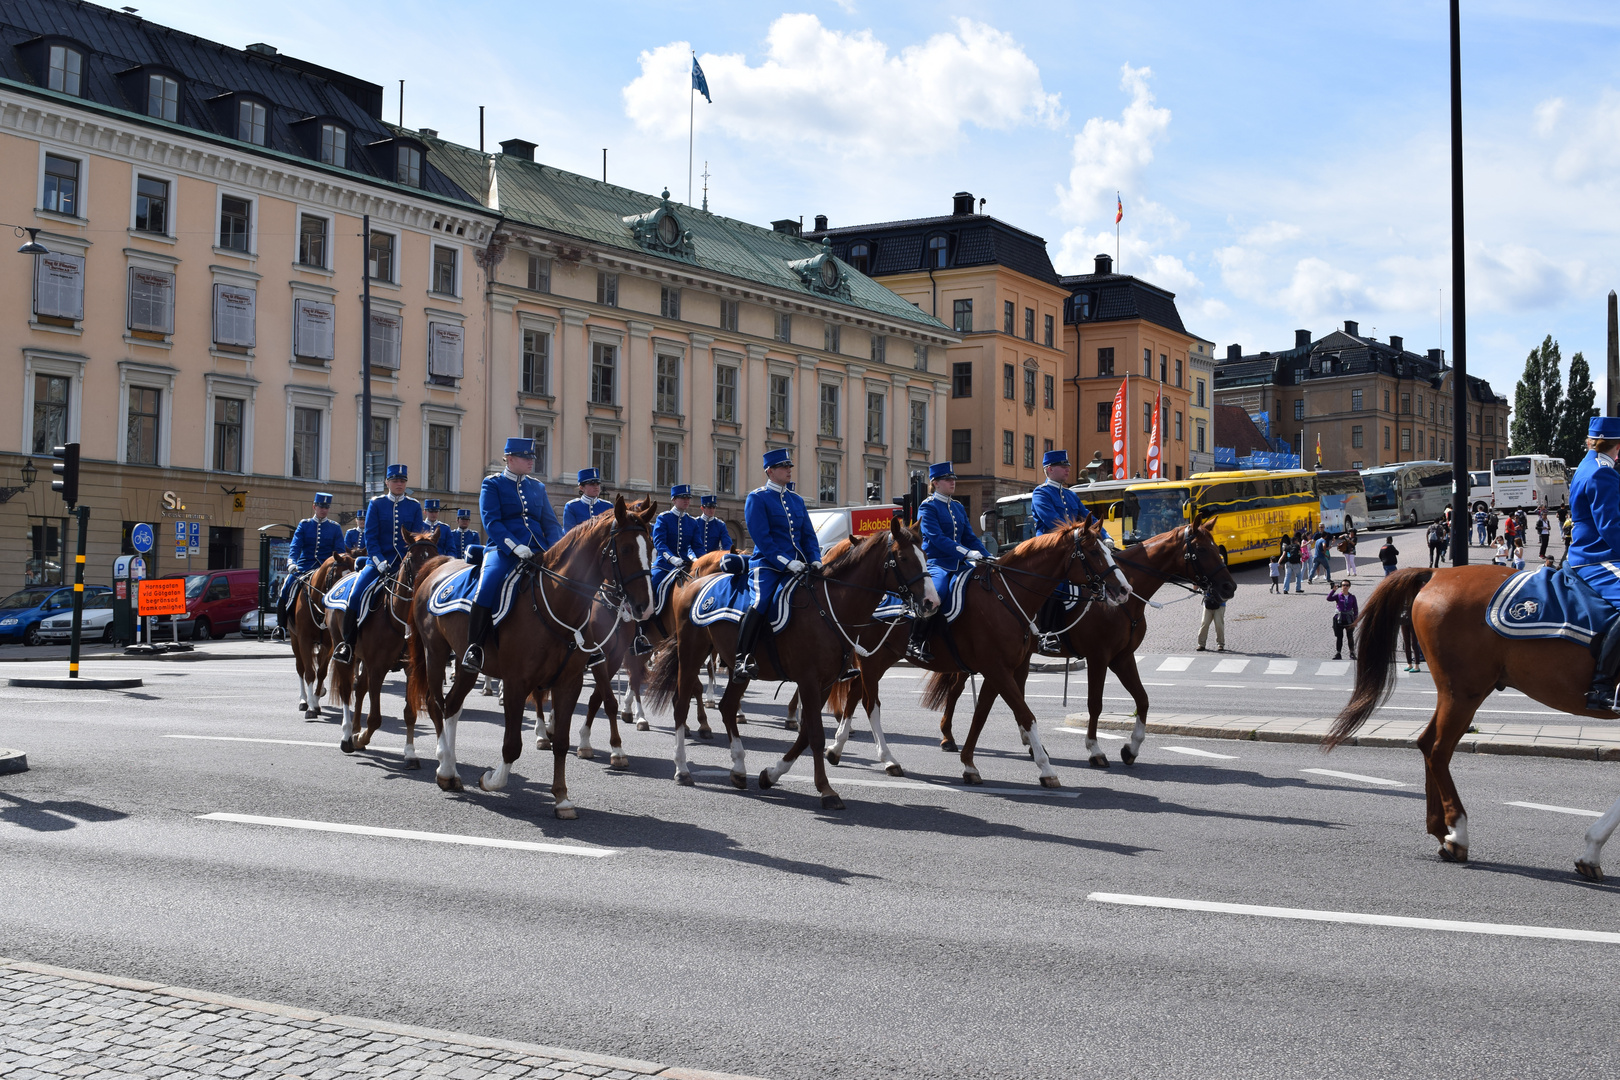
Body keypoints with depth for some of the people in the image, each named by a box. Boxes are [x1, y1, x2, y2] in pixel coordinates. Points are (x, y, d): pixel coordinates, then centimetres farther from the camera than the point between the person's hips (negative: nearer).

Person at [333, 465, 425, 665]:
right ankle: (347, 643, -8)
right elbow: (370, 536, 0)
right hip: (378, 561, -1)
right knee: (356, 595, -19)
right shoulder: (376, 504, 5)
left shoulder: (414, 506, 8)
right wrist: (380, 562, -13)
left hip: (406, 563, 1)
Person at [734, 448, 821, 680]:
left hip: (797, 566, 6)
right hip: (767, 565, -6)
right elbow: (761, 537, -9)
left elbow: (808, 535, 19)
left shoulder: (796, 500, 20)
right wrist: (786, 562, -17)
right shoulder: (757, 498, 0)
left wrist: (815, 560, 0)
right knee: (760, 604, -28)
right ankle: (742, 658, -23)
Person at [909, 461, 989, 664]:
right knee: (935, 593, -34)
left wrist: (988, 558, 3)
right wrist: (967, 552, -25)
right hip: (936, 563, -8)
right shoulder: (928, 507, -3)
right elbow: (936, 537, -16)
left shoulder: (958, 507, 19)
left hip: (959, 564, 8)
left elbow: (970, 537, 18)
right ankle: (915, 642, -24)